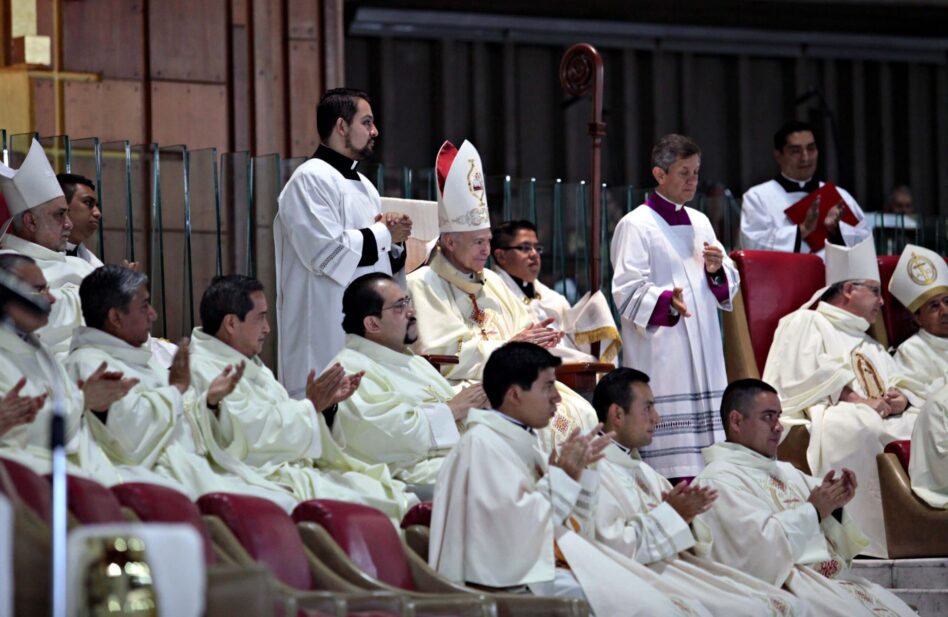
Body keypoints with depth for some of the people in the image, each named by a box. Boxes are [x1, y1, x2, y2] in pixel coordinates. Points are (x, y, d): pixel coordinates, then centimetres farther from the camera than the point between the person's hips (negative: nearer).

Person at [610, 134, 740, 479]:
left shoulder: (699, 223, 17)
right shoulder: (636, 226, -4)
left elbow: (729, 287, 20)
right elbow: (628, 291, -13)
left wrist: (717, 270, -2)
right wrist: (667, 300, -31)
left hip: (703, 354, 7)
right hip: (660, 357, -7)